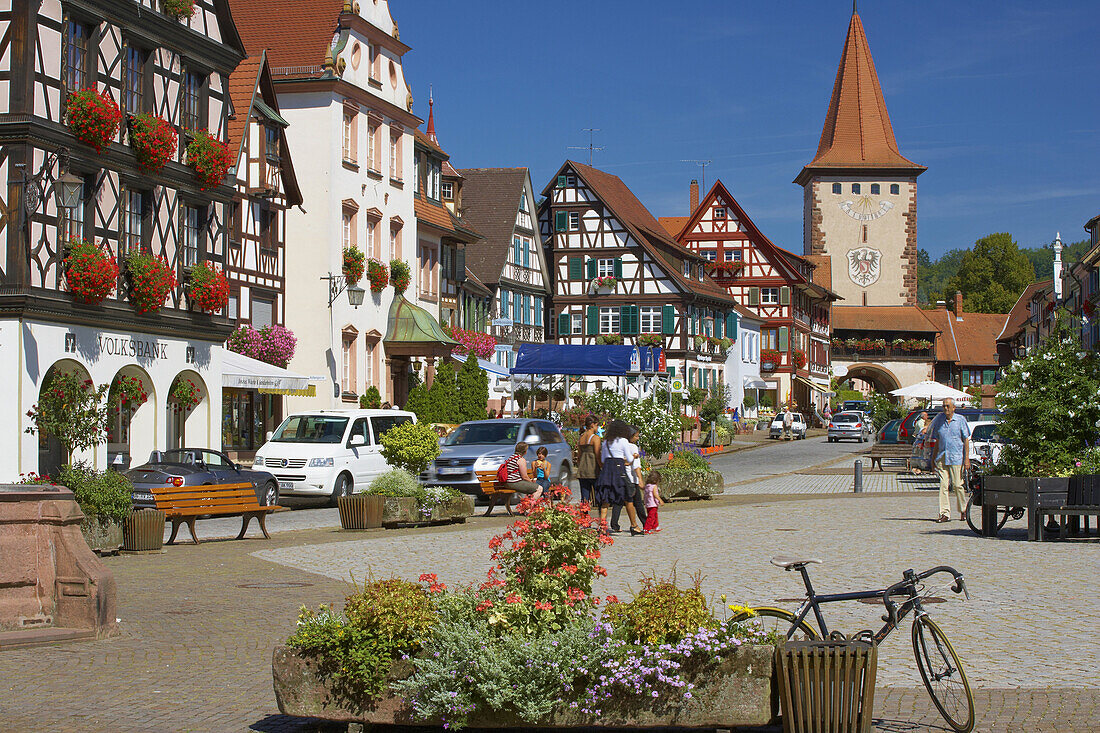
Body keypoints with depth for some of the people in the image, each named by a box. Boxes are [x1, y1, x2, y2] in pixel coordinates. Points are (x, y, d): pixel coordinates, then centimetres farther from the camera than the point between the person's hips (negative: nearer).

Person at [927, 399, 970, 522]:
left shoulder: (960, 420, 2)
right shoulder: (940, 420, 12)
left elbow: (966, 440, 0)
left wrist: (967, 458, -7)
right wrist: (933, 457, 15)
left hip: (956, 458, -3)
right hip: (942, 457, 3)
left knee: (957, 485, -2)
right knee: (943, 485, -4)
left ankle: (963, 509, 19)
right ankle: (945, 513, -5)